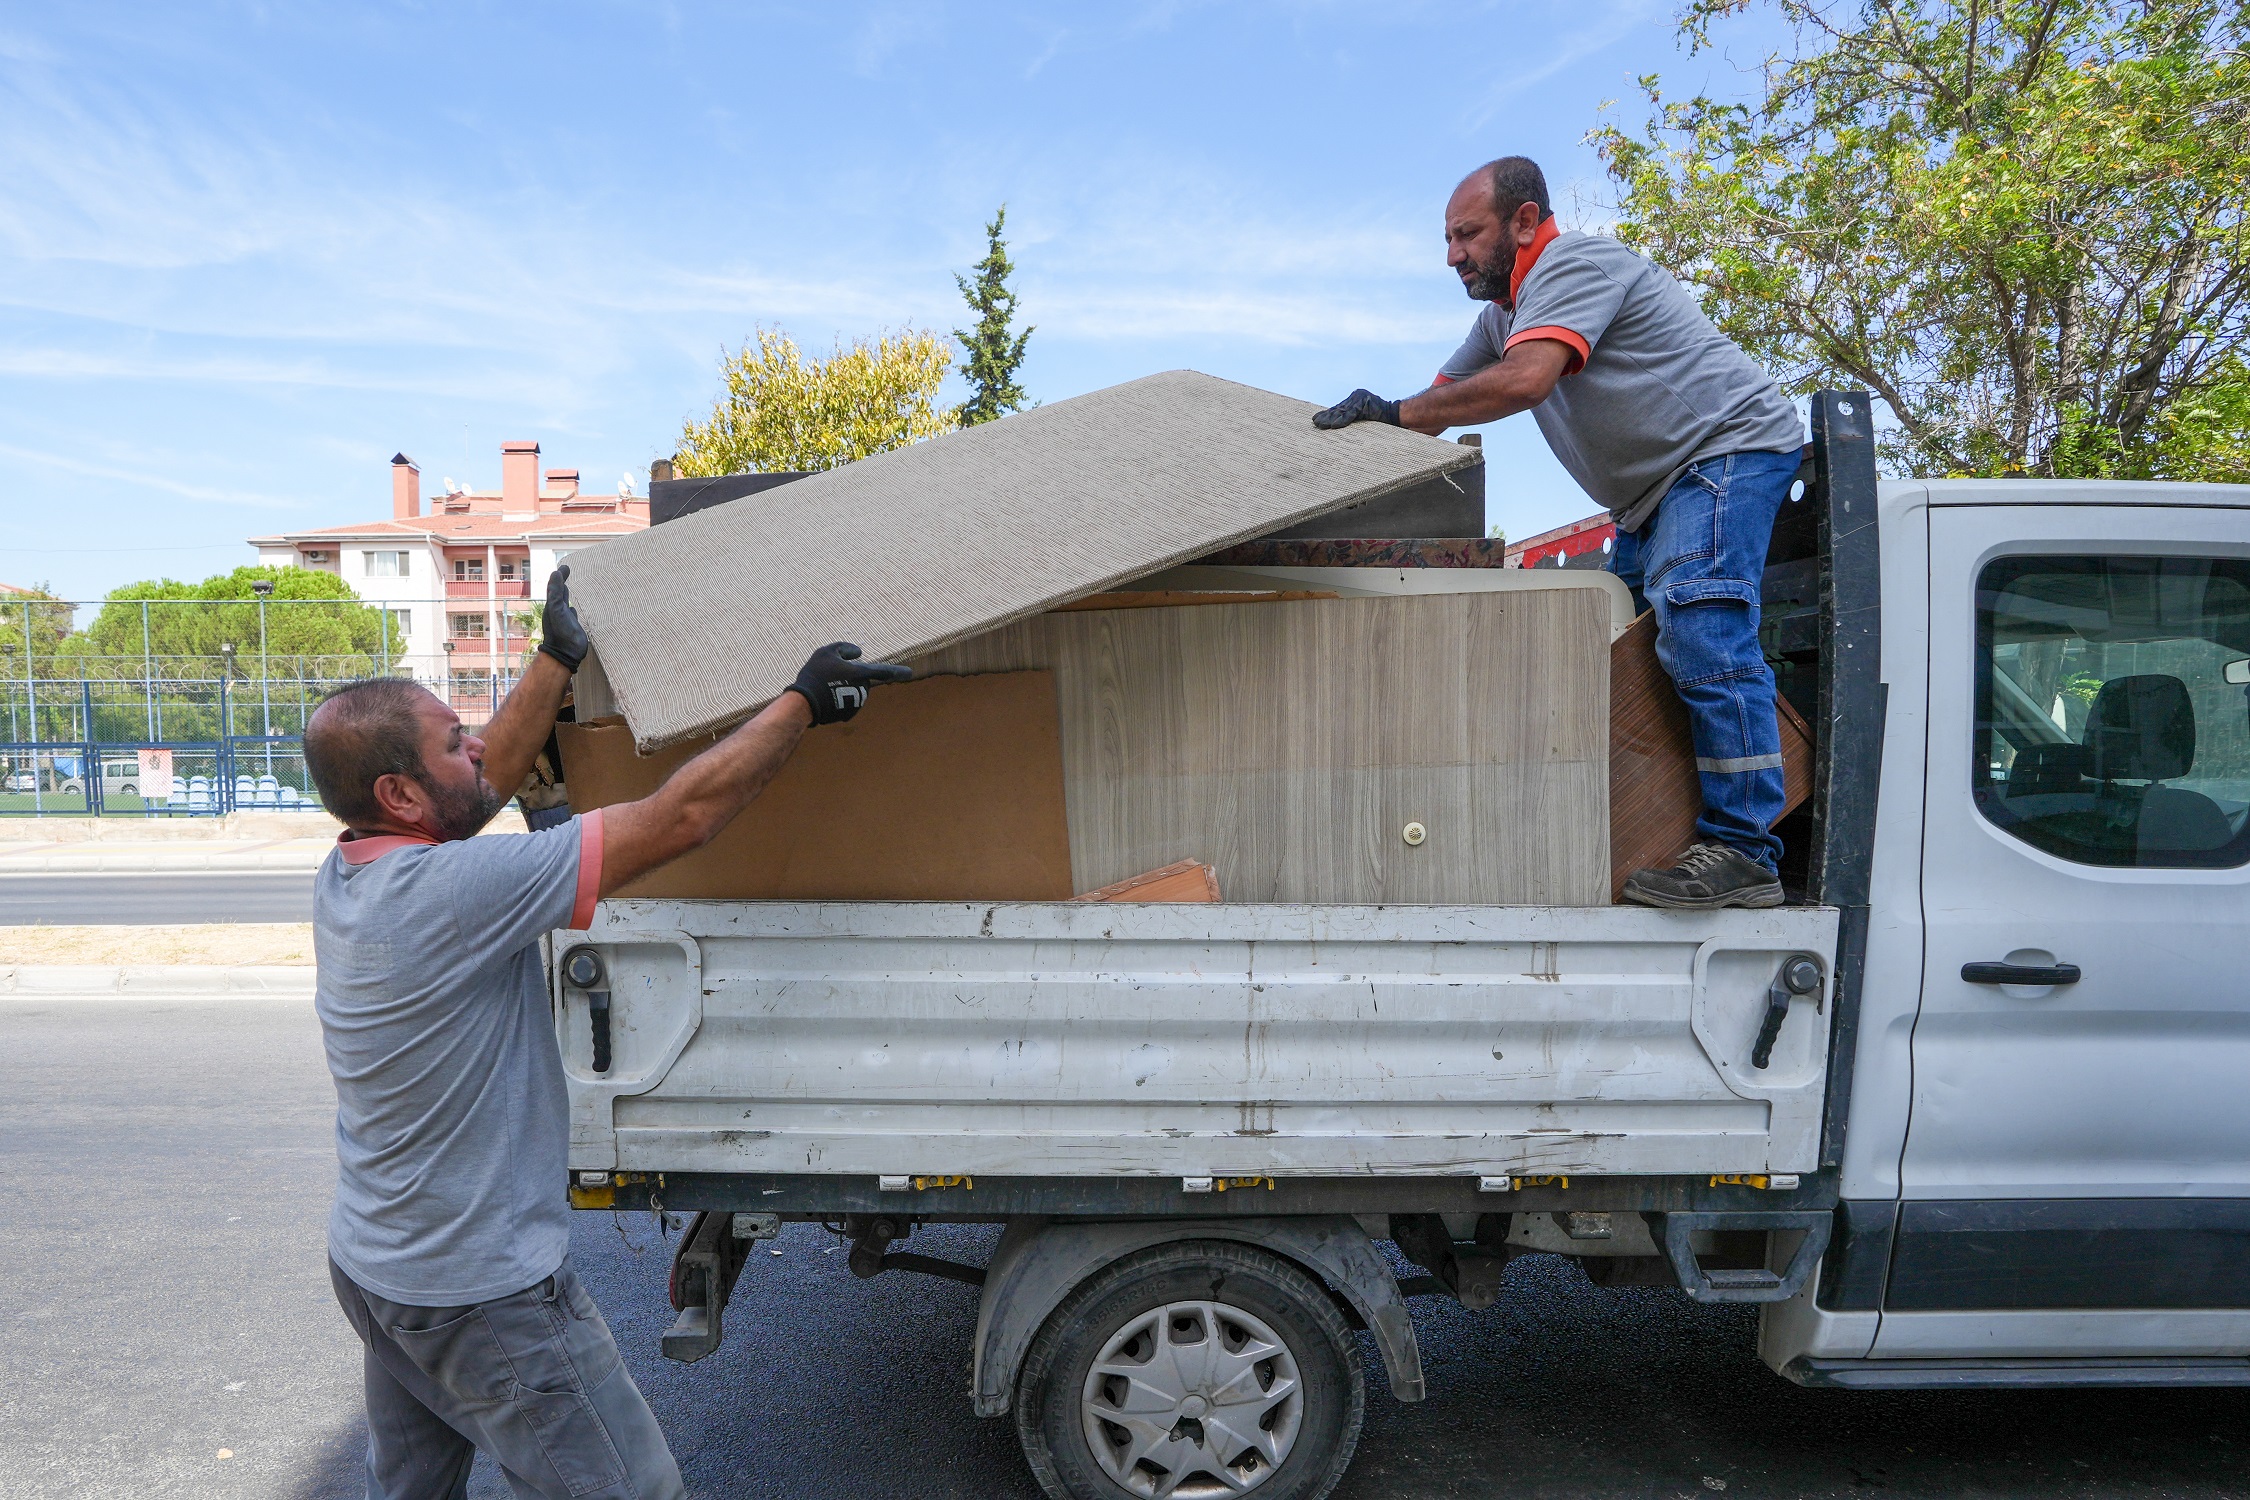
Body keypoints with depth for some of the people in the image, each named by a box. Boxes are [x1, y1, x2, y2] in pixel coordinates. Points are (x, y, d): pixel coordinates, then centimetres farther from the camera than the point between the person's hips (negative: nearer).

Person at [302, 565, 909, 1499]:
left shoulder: (343, 876, -5)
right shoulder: (452, 891, -30)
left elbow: (488, 781, 10)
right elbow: (682, 817, -28)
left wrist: (557, 659, 16)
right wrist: (801, 701, -19)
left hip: (370, 1263, 9)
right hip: (480, 1298, -9)